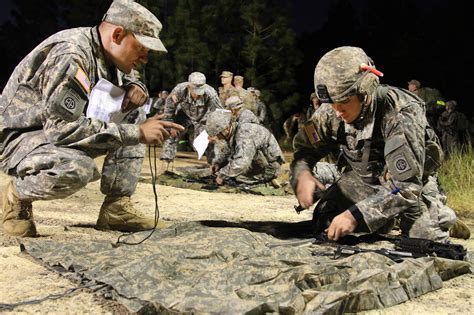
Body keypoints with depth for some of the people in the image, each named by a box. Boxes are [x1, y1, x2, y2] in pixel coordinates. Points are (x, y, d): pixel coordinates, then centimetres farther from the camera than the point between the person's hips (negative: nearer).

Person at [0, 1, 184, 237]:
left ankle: (116, 208, -4)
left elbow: (120, 83, 20)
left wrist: (136, 88, -7)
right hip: (20, 138, -9)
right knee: (77, 168, -38)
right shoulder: (70, 55, -27)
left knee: (135, 116, -1)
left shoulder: (105, 51, 0)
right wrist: (136, 134, -32)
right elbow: (61, 127, -34)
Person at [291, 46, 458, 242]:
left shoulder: (401, 115, -35)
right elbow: (304, 147, -4)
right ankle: (384, 221, 13)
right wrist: (302, 174, -29)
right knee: (326, 225, -11)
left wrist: (356, 215, -46)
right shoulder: (330, 112, -20)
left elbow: (406, 186, -38)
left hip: (412, 184, -4)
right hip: (362, 178, 4)